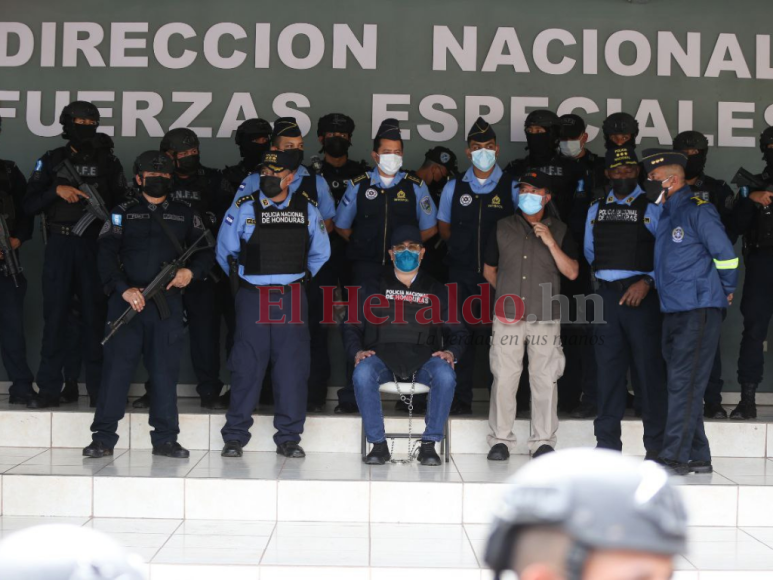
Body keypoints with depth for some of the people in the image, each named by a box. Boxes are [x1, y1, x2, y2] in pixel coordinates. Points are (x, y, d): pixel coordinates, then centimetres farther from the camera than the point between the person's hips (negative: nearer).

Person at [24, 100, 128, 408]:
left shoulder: (108, 162, 9)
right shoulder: (51, 161, 8)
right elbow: (29, 205, 2)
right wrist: (56, 190, -12)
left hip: (95, 245, 0)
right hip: (59, 245, 0)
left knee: (95, 316, 1)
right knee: (54, 316, -1)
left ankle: (98, 388, 6)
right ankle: (49, 389, 3)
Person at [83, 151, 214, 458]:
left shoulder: (185, 215, 14)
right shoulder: (123, 213, 9)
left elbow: (206, 251, 14)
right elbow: (106, 255, -1)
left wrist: (191, 271, -7)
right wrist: (124, 289, -14)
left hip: (168, 302, 1)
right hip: (127, 298, -1)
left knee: (165, 370, 3)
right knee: (117, 366, -3)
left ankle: (165, 439, 10)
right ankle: (103, 438, 1)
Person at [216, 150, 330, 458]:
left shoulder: (307, 210, 5)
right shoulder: (243, 208, 0)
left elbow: (320, 254, 18)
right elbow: (225, 253, 9)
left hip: (293, 299, 2)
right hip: (252, 298, -1)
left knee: (292, 367, 0)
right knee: (247, 366, -2)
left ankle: (289, 437, 9)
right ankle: (234, 436, 7)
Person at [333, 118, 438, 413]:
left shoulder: (415, 186, 9)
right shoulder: (359, 186, 10)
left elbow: (430, 228, 14)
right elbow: (342, 226, 18)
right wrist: (364, 244, 9)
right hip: (366, 269, 0)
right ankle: (353, 395, 0)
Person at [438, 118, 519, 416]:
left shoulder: (512, 188, 4)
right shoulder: (454, 188, 10)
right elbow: (444, 228, 20)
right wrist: (465, 248, 8)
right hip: (462, 275, 2)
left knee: (497, 335, -3)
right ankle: (461, 400, 9)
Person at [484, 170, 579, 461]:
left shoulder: (559, 231, 8)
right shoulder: (502, 228, 10)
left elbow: (572, 272, -1)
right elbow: (489, 270, 20)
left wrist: (551, 243, -10)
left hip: (545, 318, 0)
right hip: (508, 317, 0)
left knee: (545, 380, -1)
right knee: (503, 379, -2)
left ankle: (543, 441, 8)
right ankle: (500, 440, 6)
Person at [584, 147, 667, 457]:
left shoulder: (652, 208, 1)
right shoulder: (596, 210, 16)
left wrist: (647, 282, -14)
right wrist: (602, 274, 11)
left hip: (641, 295, -4)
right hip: (606, 295, 4)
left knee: (649, 368, -3)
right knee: (608, 369, 6)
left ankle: (656, 445, 4)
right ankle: (607, 443, 11)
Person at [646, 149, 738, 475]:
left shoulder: (697, 210, -9)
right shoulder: (665, 215, 17)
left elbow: (725, 255, -10)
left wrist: (725, 291, 1)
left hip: (698, 310, -9)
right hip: (672, 311, 9)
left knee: (684, 384, -11)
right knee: (681, 384, 9)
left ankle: (675, 457, -11)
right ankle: (698, 457, 15)